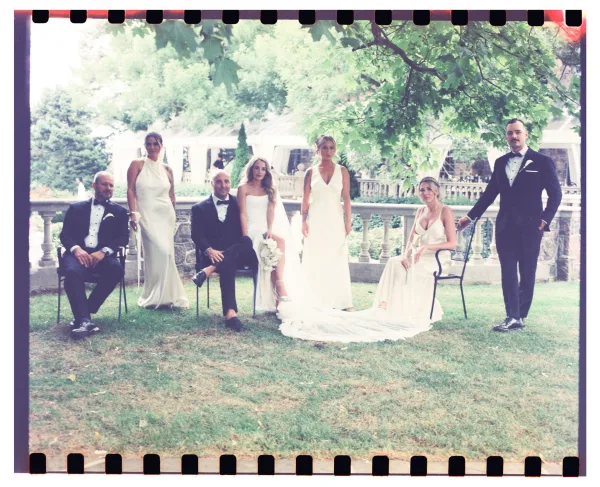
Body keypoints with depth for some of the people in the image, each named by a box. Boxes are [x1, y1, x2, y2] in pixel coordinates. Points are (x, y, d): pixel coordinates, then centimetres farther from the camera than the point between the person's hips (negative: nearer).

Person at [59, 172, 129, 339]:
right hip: (79, 253, 0)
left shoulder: (119, 211, 19)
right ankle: (84, 319, -40)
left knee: (116, 269, -33)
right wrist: (76, 249, -15)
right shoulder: (76, 208, 19)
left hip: (102, 255, 1)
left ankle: (81, 314, -23)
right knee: (72, 272, -35)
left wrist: (103, 251, -14)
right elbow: (65, 234, 8)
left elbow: (123, 237, 6)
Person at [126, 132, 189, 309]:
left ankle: (164, 296, 10)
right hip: (148, 215, -4)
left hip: (166, 215, 4)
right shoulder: (137, 164, 2)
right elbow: (131, 190, -4)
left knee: (165, 254, 0)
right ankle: (157, 297, -3)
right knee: (160, 252, -15)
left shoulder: (167, 169, 12)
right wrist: (133, 213, -13)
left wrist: (173, 217, 16)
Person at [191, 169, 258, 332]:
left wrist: (243, 245, -13)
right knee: (227, 265, -37)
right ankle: (230, 314, -47)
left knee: (247, 241, -33)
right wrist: (209, 250, -21)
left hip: (237, 253, 2)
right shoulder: (200, 208, 12)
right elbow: (197, 234, -1)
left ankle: (209, 270, -40)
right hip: (213, 255, -2)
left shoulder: (238, 204, 17)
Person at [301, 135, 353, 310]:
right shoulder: (311, 172, 5)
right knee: (315, 261, 2)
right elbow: (305, 199, 4)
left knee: (337, 261, 0)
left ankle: (341, 302, 3)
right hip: (316, 221, 0)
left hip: (335, 220, 0)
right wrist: (304, 221, -3)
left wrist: (348, 221, -4)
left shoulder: (342, 171, 5)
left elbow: (346, 198, 2)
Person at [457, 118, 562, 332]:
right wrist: (471, 216, 10)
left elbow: (555, 194, -1)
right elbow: (489, 193, 14)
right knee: (508, 272, -1)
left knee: (527, 273, 4)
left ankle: (519, 317, 11)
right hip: (505, 225, 4)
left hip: (530, 226, -4)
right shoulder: (500, 162, 12)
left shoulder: (542, 161, 0)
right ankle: (513, 317, 0)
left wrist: (545, 219, -10)